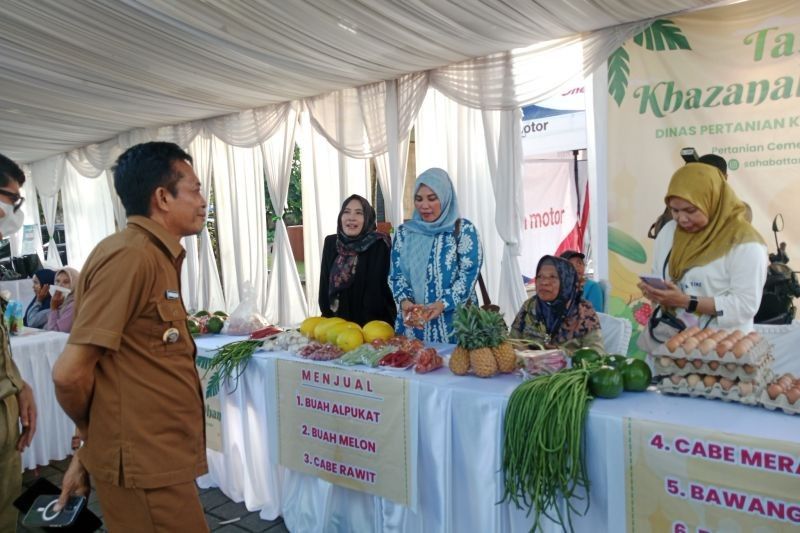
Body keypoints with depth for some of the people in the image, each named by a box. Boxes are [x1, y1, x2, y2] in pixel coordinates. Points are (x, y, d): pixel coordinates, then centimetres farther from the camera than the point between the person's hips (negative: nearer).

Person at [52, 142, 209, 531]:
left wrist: (89, 448, 15)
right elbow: (70, 372, -20)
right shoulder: (130, 255, -19)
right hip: (145, 463, -9)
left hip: (159, 455, 9)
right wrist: (92, 435, -1)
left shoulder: (155, 256, 11)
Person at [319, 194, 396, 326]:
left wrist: (363, 327, -20)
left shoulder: (380, 245, -12)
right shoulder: (330, 242, 3)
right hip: (338, 321, 4)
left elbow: (376, 290, -16)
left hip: (373, 323, -4)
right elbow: (324, 285, 4)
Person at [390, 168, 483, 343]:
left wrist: (442, 304, -22)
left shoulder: (464, 229, -4)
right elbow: (396, 274, 6)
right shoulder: (404, 231, 7)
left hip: (453, 323, -3)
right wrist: (404, 301, -14)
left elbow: (469, 274, -9)